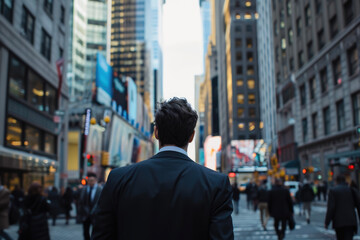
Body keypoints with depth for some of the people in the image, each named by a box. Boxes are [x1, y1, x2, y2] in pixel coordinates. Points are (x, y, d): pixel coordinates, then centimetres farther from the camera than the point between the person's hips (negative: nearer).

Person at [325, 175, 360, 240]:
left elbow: (331, 207, -10)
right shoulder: (352, 190, 7)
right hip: (351, 221, 1)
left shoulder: (333, 190, -3)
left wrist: (327, 222, -5)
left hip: (339, 222, -1)